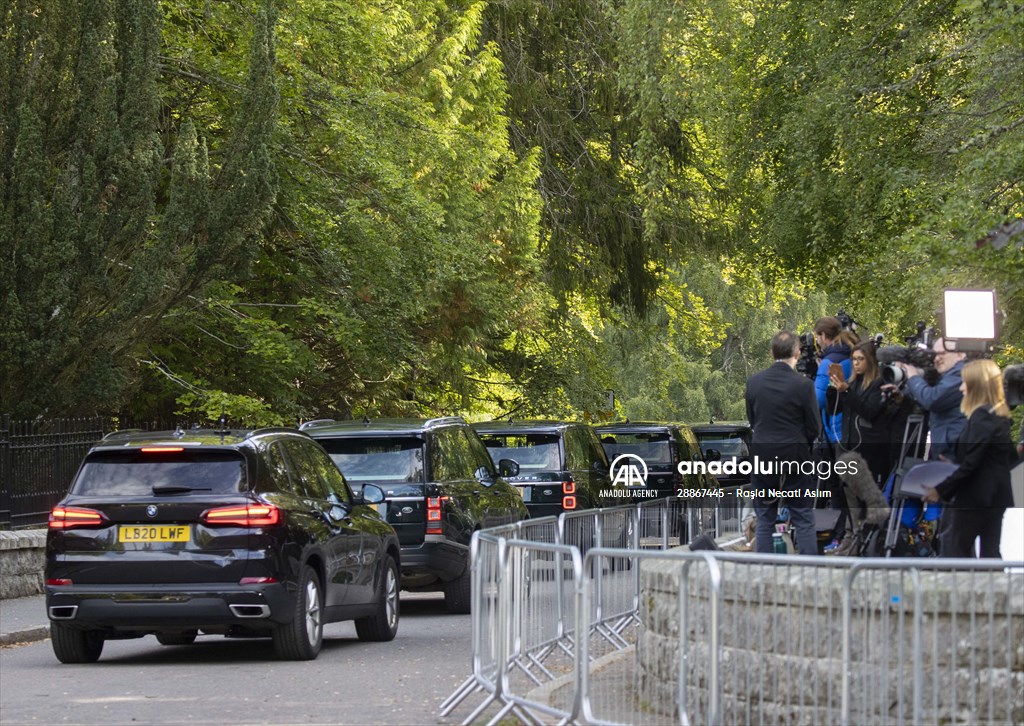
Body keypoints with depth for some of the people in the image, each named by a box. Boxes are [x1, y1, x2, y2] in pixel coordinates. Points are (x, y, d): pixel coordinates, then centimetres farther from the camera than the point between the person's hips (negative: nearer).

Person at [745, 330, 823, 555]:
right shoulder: (803, 385, -13)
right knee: (804, 520, 5)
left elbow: (752, 420, 8)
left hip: (762, 454, 3)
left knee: (764, 521, 10)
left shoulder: (754, 382, -3)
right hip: (795, 457, -2)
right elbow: (814, 428, -4)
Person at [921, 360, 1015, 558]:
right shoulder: (1001, 416, 11)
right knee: (990, 551, 8)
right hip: (996, 496, 9)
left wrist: (941, 490, -16)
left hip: (974, 497, -9)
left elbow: (971, 463, -21)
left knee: (956, 551, -1)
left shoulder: (982, 417, -17)